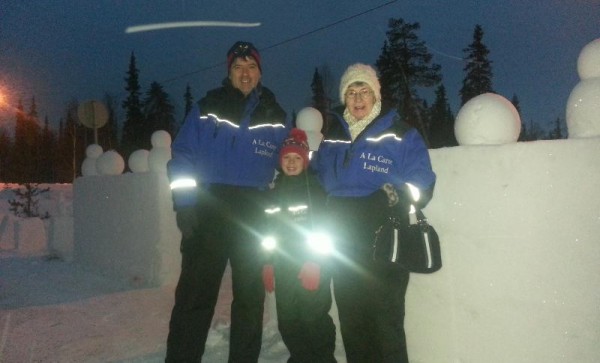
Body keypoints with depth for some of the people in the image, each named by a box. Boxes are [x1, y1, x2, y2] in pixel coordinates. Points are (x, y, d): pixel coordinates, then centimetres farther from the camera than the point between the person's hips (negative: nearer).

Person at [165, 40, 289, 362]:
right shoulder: (206, 109, 5)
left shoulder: (276, 118, 10)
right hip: (207, 212, -1)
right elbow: (182, 156, 1)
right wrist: (185, 205, -10)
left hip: (254, 216, 2)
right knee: (194, 292, 0)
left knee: (250, 296, 11)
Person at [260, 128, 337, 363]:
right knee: (287, 321, 8)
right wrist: (268, 263, 11)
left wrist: (314, 262, -17)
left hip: (313, 264, -5)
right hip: (284, 266, 5)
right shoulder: (275, 189, 12)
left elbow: (324, 226, -10)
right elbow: (269, 228, 14)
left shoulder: (316, 186, -3)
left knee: (314, 317, -8)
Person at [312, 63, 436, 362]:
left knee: (386, 325, -1)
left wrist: (395, 195, -21)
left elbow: (421, 188, -4)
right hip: (342, 247, 5)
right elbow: (321, 181, 20)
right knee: (351, 324, 14)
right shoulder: (331, 136, 12)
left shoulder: (401, 135, -2)